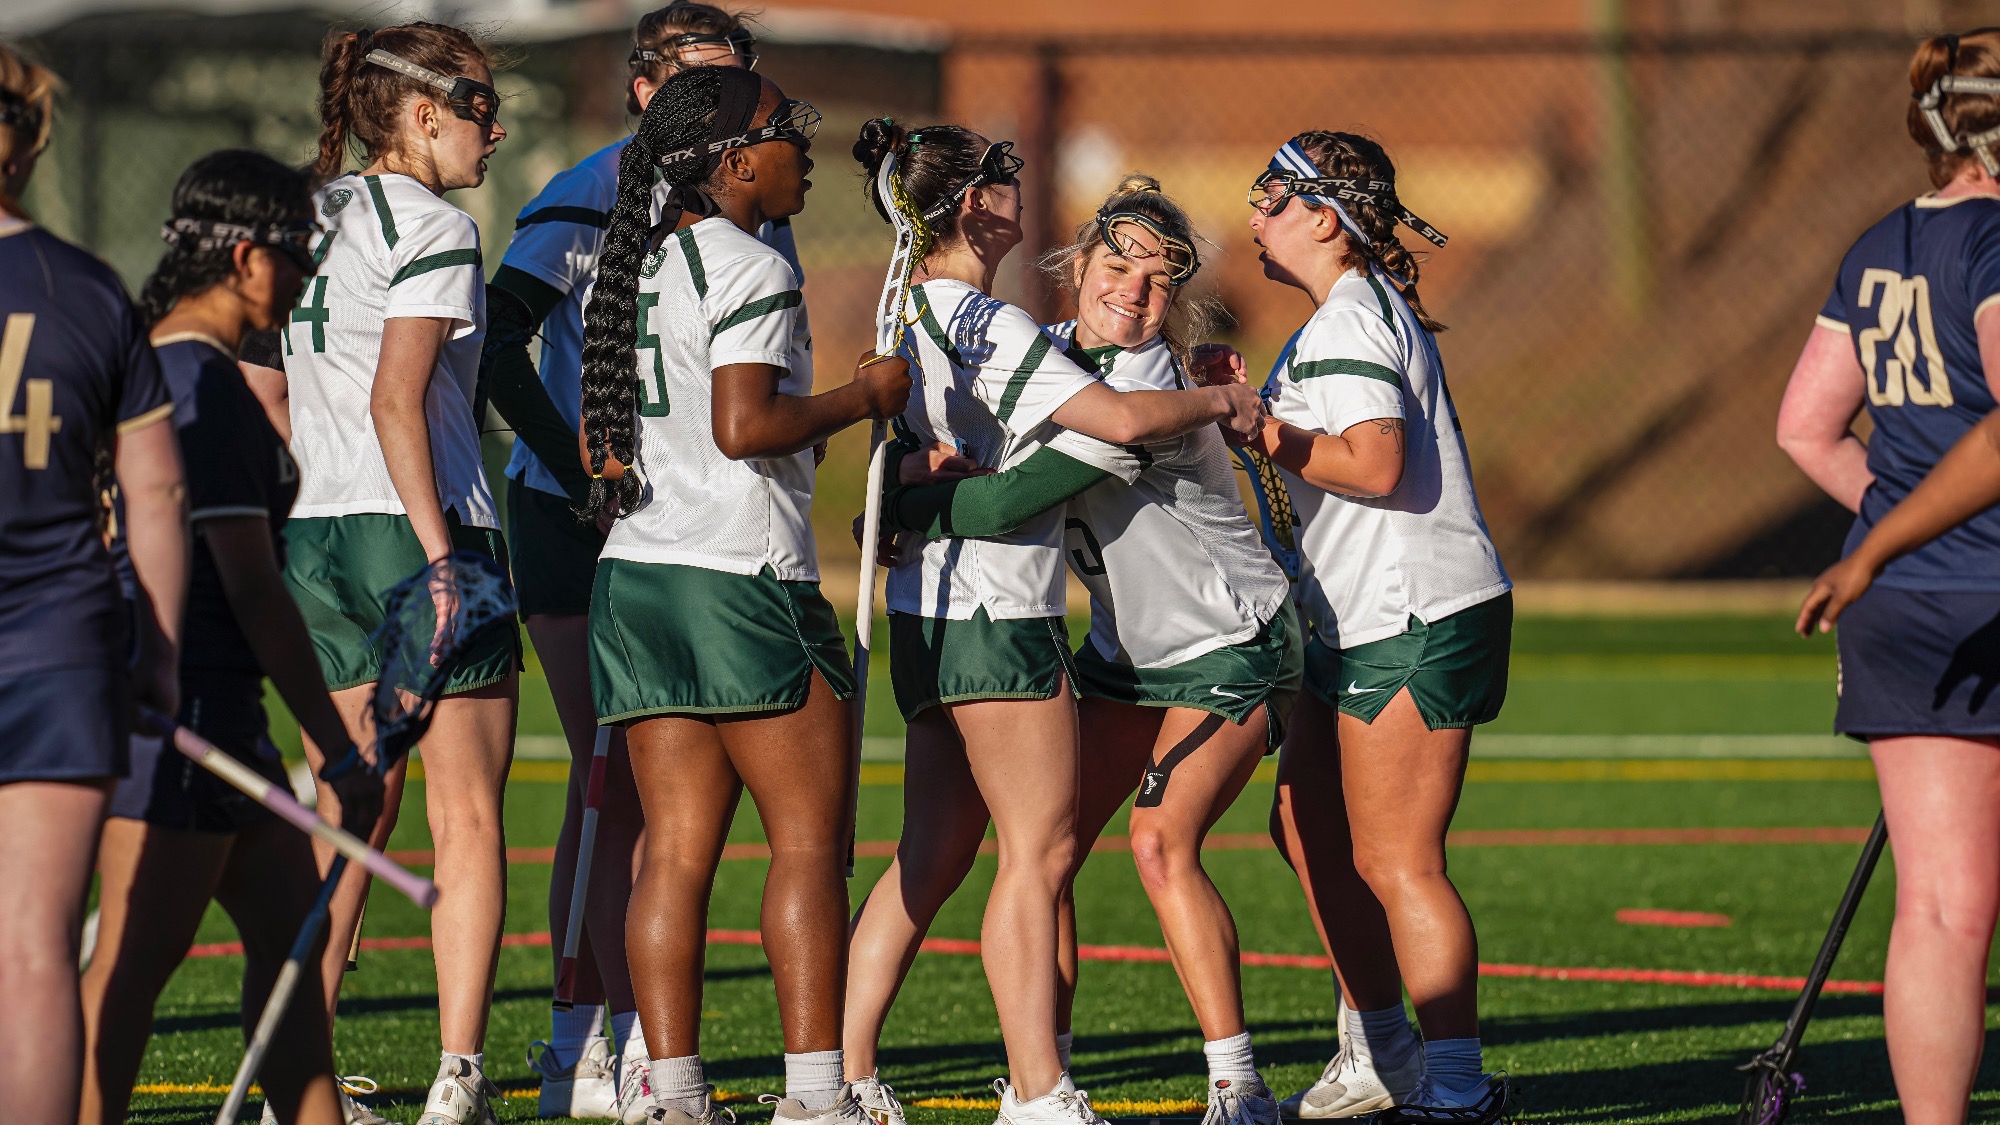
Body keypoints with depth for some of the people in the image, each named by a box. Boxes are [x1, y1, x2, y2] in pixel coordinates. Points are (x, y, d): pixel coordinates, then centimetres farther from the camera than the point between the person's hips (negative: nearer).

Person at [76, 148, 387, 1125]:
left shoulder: (161, 370, 15)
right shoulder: (207, 387, -16)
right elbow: (253, 592, -19)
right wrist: (338, 749, -15)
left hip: (212, 714, 10)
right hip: (181, 714, -10)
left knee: (289, 928, 14)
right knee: (132, 966, -8)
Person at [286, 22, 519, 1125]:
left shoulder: (312, 221, 15)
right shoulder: (434, 228, -9)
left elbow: (273, 405, 17)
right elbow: (396, 398, -18)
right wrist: (441, 558, -19)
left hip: (317, 533, 8)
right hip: (414, 531, -8)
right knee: (467, 824, -2)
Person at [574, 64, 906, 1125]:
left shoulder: (632, 271, 15)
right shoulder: (749, 270, -11)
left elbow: (595, 447, 18)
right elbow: (743, 424, -20)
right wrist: (864, 396, -9)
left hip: (636, 576, 8)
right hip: (742, 580, -8)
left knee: (676, 847, 6)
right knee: (809, 840, -1)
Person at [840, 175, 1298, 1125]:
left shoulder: (1153, 386, -24)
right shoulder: (1052, 352, 1)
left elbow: (1021, 496, -30)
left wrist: (897, 511, -19)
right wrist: (935, 457, -11)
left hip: (1231, 647, -8)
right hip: (1126, 651, 8)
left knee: (1162, 842, -21)